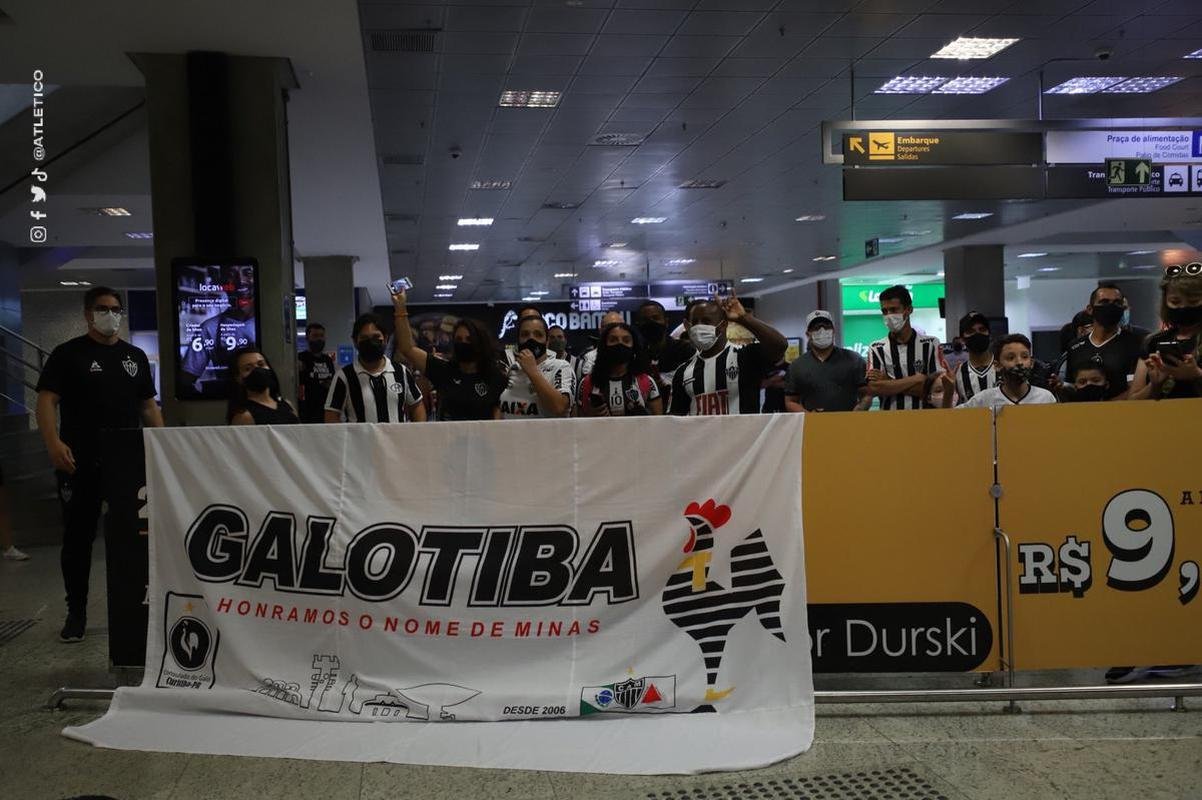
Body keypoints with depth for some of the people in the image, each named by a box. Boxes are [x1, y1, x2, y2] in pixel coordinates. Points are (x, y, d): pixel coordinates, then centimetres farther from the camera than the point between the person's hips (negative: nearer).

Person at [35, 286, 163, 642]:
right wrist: (53, 442, -22)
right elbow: (47, 400, -7)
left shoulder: (135, 356, 14)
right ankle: (76, 613, 12)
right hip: (80, 464, -3)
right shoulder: (68, 354, 1)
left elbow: (148, 405, 18)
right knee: (78, 537, 3)